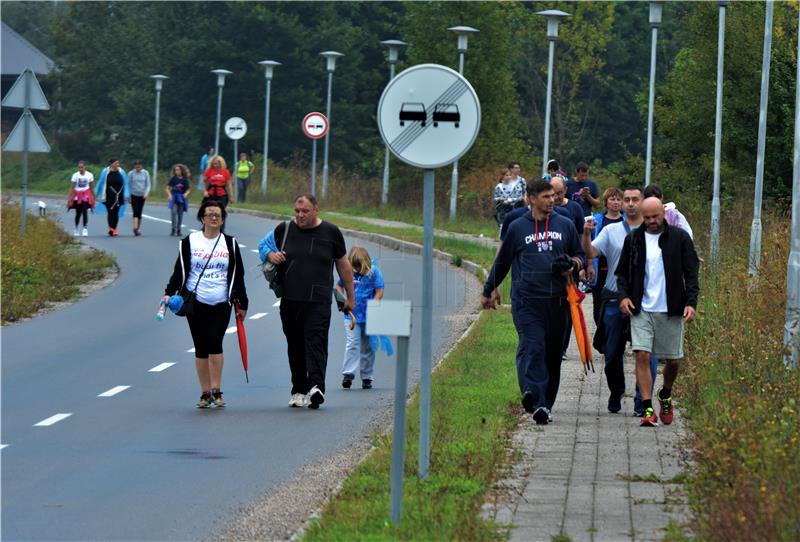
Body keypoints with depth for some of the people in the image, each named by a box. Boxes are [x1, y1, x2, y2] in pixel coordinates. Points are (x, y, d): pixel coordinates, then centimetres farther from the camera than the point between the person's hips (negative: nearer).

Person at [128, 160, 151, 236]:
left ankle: (138, 229, 20)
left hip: (142, 195, 2)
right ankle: (135, 228, -29)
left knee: (139, 213, 8)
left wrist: (146, 193, -13)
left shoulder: (145, 173, 2)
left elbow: (148, 184, 3)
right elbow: (128, 184, 3)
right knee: (135, 212, -17)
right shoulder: (131, 173, -2)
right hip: (134, 195, -2)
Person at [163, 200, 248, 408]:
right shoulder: (189, 242, 6)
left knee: (214, 342, -16)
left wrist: (241, 303, 12)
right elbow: (180, 271, 7)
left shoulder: (230, 244, 9)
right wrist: (169, 293, -4)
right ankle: (205, 393, 9)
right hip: (196, 304, 0)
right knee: (201, 348, 2)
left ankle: (216, 391, -9)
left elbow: (238, 275, 13)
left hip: (221, 305, 0)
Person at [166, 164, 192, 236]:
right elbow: (168, 188, 5)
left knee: (180, 214, 5)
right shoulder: (173, 179, 1)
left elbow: (189, 189, 4)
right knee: (173, 212, -18)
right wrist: (169, 195, -10)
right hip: (174, 198, -1)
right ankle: (173, 229, -13)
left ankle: (178, 230, 16)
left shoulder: (185, 180, 0)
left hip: (182, 199, 1)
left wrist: (186, 194, -16)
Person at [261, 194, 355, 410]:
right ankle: (299, 390, 15)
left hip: (319, 302, -3)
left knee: (316, 343, -15)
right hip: (290, 301, 3)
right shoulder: (284, 230, 8)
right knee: (295, 347, 7)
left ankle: (316, 387, -27)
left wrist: (350, 296, 17)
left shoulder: (331, 233, 5)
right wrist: (270, 255, -1)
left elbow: (343, 265, 14)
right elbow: (263, 245, 24)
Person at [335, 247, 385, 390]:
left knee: (367, 347, 9)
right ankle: (348, 374, -11)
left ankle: (366, 377, 17)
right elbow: (339, 285, 15)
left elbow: (379, 292, -7)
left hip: (369, 316, -1)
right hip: (351, 315, 1)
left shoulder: (373, 272, -7)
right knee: (352, 344, -9)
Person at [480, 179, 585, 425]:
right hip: (526, 300, -3)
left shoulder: (565, 225, 12)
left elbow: (580, 255, 23)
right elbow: (502, 262, 18)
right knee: (532, 348, -18)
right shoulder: (518, 227, 8)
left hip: (556, 301, 3)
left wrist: (573, 264, -1)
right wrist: (488, 291, 24)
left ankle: (545, 404, 16)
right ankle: (533, 395, -30)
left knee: (553, 353, 6)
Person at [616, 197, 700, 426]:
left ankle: (665, 397, 35)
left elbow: (691, 273, 1)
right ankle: (647, 409, -13)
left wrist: (691, 302, -11)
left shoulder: (680, 238, 1)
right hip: (641, 310, 1)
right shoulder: (633, 240, 6)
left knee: (673, 360, 6)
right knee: (642, 356, -13)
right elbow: (622, 272, 14)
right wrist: (623, 296, -3)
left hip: (670, 310, 0)